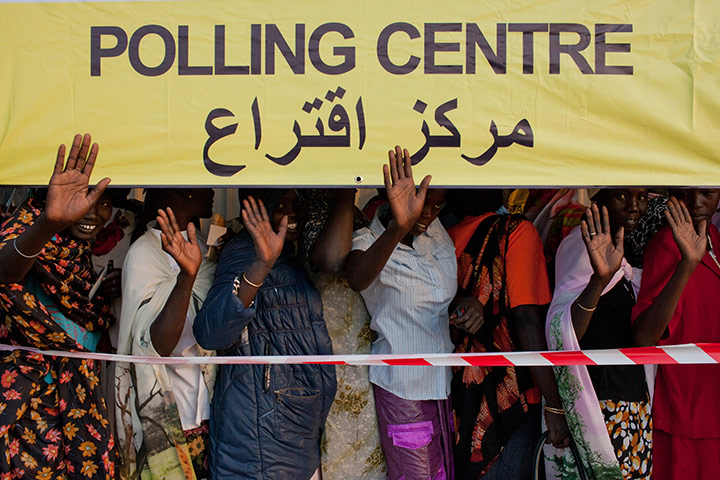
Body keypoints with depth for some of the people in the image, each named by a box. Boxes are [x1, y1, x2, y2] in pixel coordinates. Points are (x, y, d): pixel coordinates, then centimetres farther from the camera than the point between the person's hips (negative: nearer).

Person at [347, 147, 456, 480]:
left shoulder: (438, 234, 3)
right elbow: (358, 280, -42)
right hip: (402, 385, -6)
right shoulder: (369, 241, -16)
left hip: (442, 377, 6)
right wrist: (398, 227, -56)